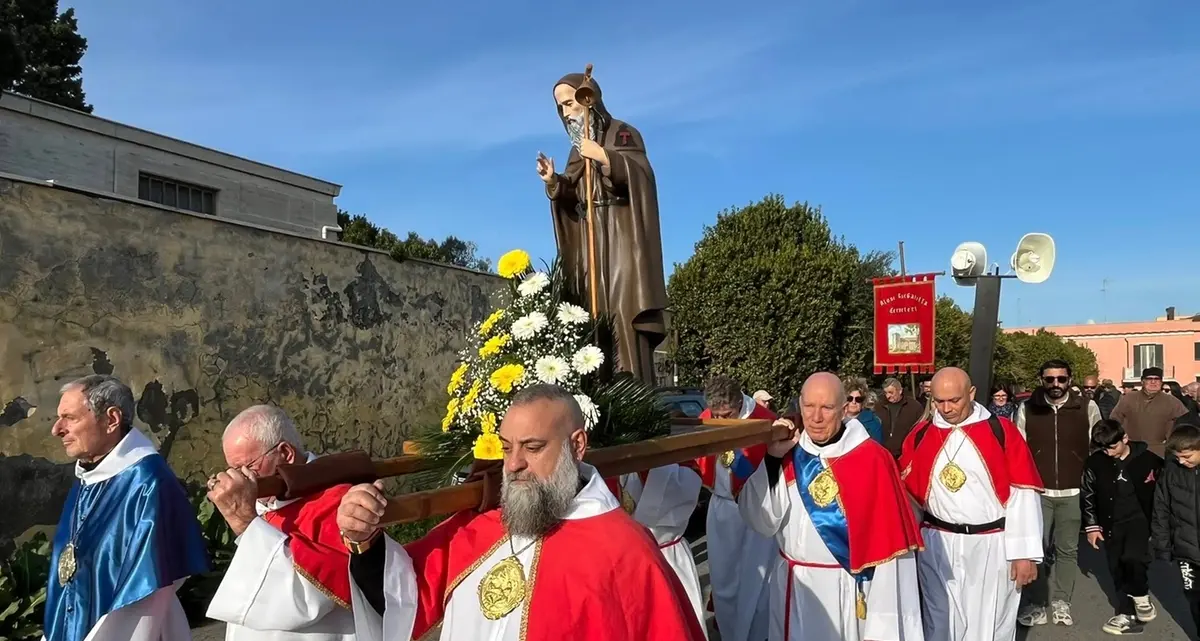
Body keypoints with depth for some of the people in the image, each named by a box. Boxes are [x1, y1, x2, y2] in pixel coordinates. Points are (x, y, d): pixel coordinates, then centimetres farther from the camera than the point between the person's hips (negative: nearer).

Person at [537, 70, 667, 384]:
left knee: (623, 311, -15)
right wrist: (552, 182, -3)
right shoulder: (577, 149, 20)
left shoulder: (622, 133, 3)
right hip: (590, 243, 6)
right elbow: (572, 200, 15)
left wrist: (603, 156, -20)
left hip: (622, 238, -6)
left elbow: (641, 174, -12)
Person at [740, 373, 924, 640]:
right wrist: (773, 458, -16)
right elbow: (762, 522, -6)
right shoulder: (787, 453, -1)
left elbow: (890, 539, -10)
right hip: (794, 588, 3)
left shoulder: (873, 458, -11)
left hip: (852, 589, -3)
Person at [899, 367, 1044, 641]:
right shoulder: (920, 436, 0)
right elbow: (906, 492, 9)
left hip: (991, 546, -2)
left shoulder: (1002, 431, -7)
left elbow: (1023, 494, -7)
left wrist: (1024, 552, -9)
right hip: (936, 547, 2)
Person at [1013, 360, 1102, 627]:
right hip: (1037, 491, 0)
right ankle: (1036, 603, 14)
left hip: (1074, 492, 0)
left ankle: (1061, 602, 25)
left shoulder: (1088, 407, -3)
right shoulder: (1026, 409, -2)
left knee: (1068, 549, 11)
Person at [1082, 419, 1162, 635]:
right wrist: (1092, 526, 5)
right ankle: (1128, 615, 20)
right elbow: (1087, 495, 5)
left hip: (1139, 519, -3)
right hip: (1111, 524, 3)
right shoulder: (1095, 461, -4)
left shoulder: (1148, 459, -10)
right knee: (1118, 569, 7)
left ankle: (1140, 596, 3)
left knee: (1133, 558, -24)